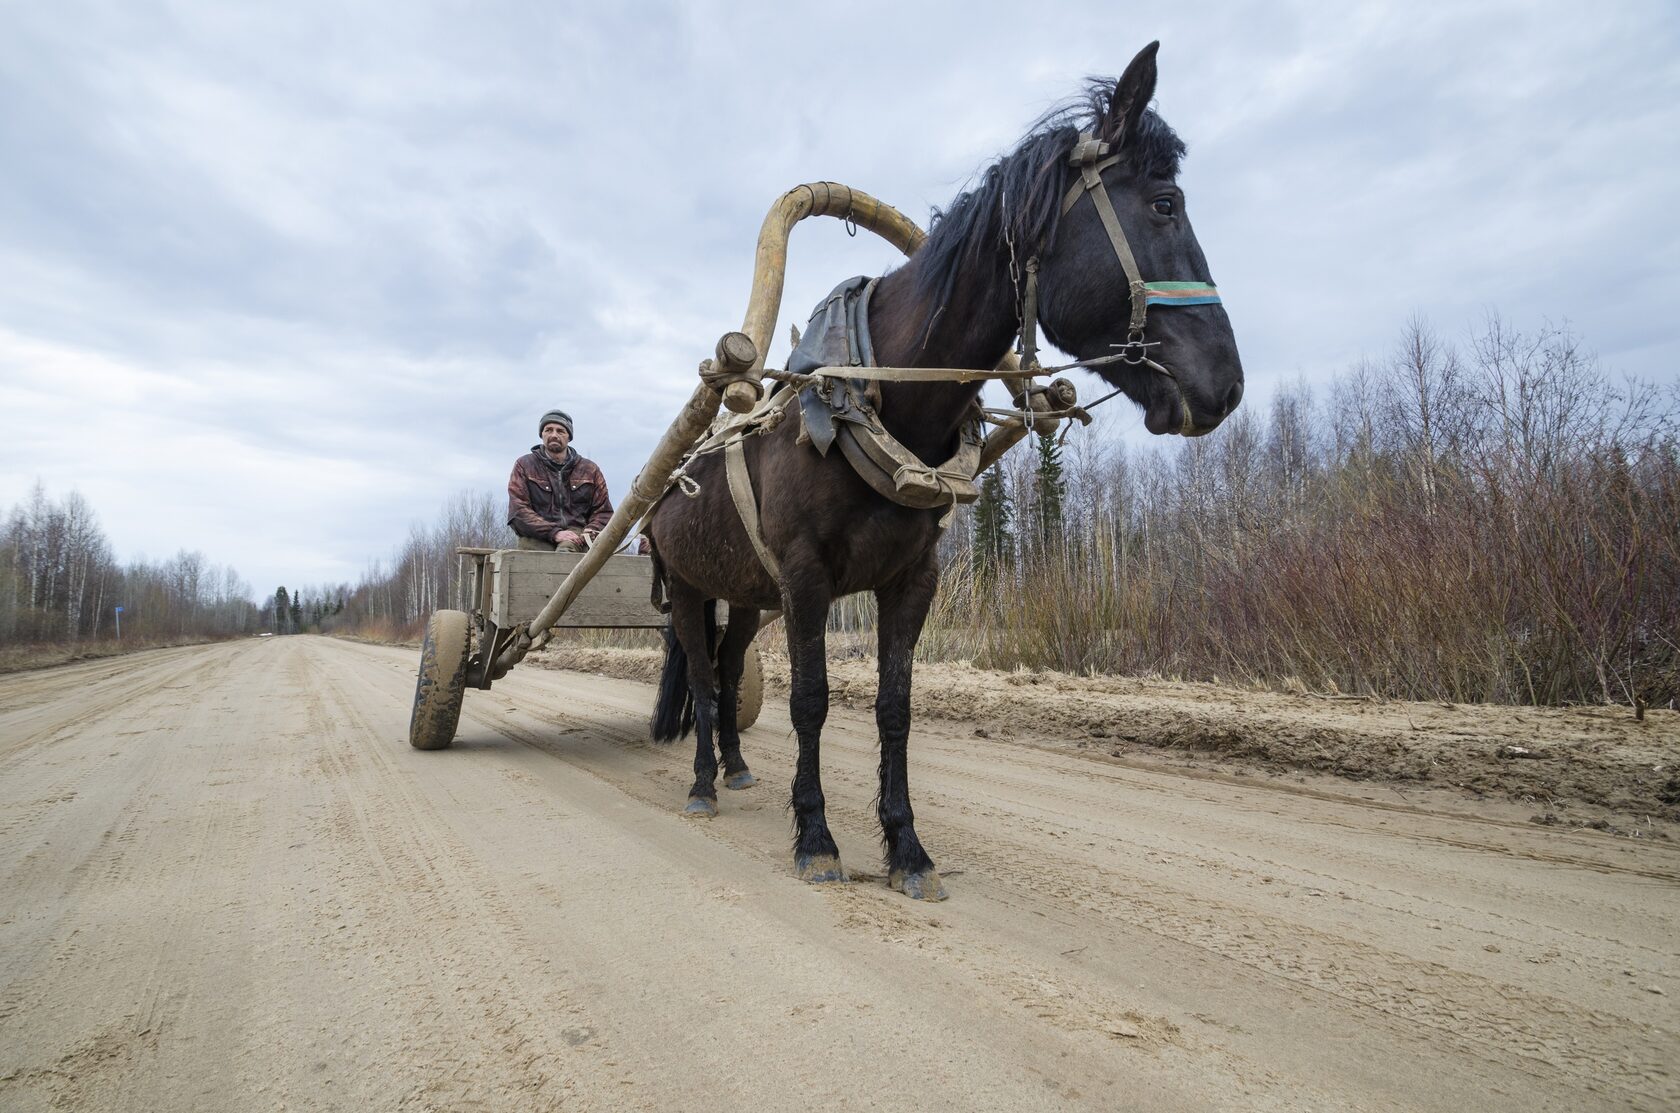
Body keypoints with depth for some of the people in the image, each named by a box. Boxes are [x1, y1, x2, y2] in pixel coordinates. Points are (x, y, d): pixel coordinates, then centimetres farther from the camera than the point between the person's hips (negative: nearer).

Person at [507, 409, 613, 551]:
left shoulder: (589, 469, 19)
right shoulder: (524, 465, 13)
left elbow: (603, 511, 19)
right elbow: (518, 512, 1)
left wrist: (590, 532, -5)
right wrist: (554, 533, -13)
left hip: (576, 535, 0)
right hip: (538, 537, 0)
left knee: (566, 549, -36)